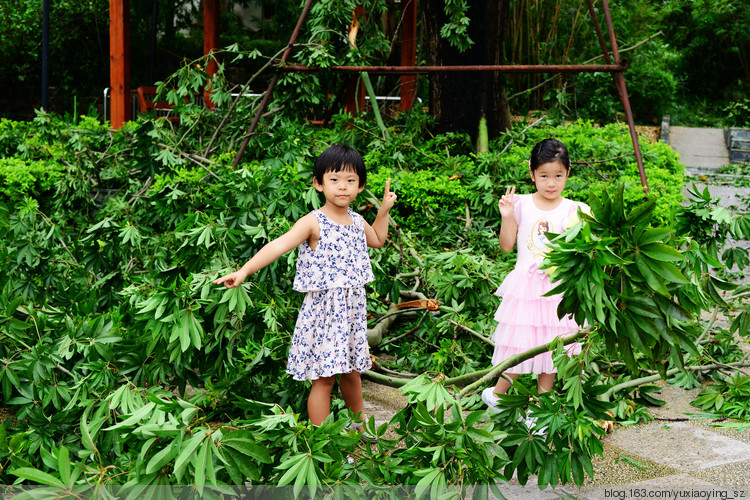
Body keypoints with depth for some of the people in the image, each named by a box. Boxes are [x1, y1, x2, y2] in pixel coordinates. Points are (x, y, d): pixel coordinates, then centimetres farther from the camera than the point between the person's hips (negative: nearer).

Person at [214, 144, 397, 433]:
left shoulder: (357, 221, 7)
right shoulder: (313, 223, -14)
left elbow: (377, 240, 31)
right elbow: (279, 245, -29)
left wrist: (384, 210, 20)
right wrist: (245, 271, -42)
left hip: (353, 309, 6)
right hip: (323, 310, -6)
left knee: (351, 370, 20)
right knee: (323, 377, -3)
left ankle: (359, 422, 41)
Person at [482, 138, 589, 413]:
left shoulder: (573, 211, 0)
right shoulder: (521, 204, -1)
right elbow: (507, 245, 1)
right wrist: (506, 217, -11)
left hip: (558, 286, 1)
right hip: (526, 285, -1)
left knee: (552, 345, 8)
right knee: (521, 343, -2)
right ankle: (495, 393, 19)